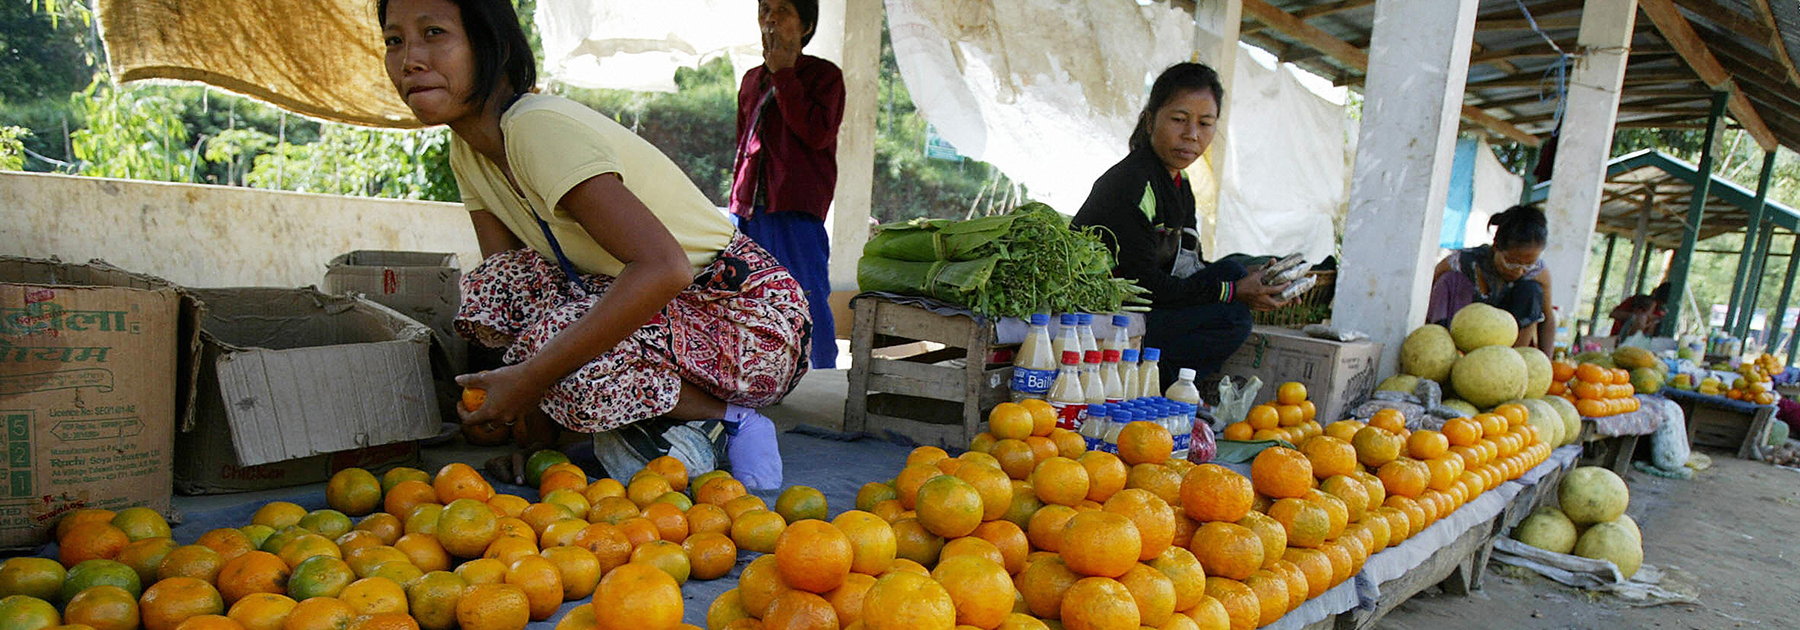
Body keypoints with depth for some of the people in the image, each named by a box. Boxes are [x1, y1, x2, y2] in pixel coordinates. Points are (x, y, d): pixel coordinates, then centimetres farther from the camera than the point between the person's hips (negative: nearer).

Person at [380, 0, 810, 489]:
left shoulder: (539, 126, -22)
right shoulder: (468, 150, 6)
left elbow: (664, 268, -33)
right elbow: (500, 292, 5)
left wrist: (532, 376, -28)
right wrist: (531, 419, -6)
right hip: (653, 303, 8)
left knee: (552, 339, -30)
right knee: (491, 287, -9)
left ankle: (725, 421, -7)